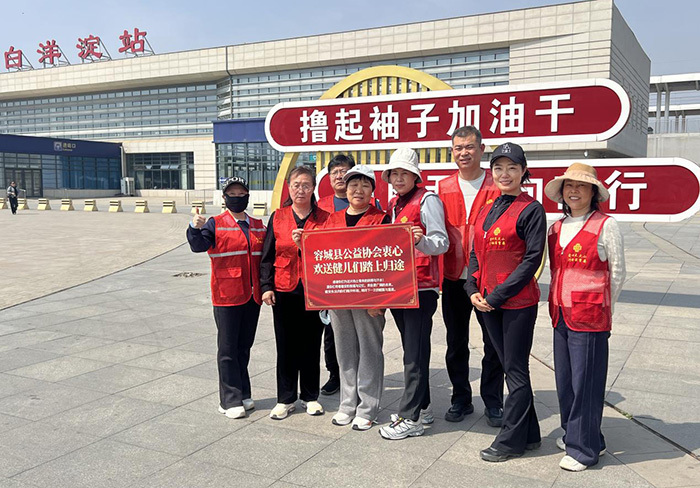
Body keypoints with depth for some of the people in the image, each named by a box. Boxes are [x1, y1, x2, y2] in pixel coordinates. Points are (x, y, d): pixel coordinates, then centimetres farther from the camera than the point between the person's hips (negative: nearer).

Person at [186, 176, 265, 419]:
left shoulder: (258, 226, 12)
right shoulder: (216, 224, -3)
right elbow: (199, 245, -18)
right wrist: (196, 229, -36)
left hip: (252, 296, 5)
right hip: (227, 297, -5)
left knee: (244, 346, 14)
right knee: (228, 349, 1)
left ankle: (243, 395, 25)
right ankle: (230, 401, 8)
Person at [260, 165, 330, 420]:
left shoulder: (324, 218, 1)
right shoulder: (278, 217, 3)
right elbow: (267, 255, 6)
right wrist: (266, 286, -2)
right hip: (284, 291, 1)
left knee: (311, 344, 9)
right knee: (286, 346, 8)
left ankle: (310, 396, 25)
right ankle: (285, 399, 21)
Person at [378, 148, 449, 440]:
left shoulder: (427, 200, -7)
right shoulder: (392, 205, 16)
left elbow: (441, 242, -14)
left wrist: (420, 240, -34)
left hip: (421, 287, -8)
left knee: (415, 351, -5)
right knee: (411, 348, 14)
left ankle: (410, 418, -1)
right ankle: (422, 407, 24)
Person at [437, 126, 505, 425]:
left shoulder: (498, 186, -3)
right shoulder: (443, 188, 7)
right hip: (454, 278, 3)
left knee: (493, 342, 7)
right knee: (456, 343, 12)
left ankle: (493, 403, 23)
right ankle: (461, 400, 28)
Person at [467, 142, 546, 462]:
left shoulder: (531, 210, -9)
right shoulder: (486, 210, 12)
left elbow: (532, 259, -14)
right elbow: (476, 253, 15)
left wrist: (498, 294, -16)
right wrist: (473, 289, 0)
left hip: (518, 302, -7)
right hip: (487, 302, 7)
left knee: (516, 370, 3)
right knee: (511, 368, 15)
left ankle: (510, 441, 15)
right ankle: (529, 435, 28)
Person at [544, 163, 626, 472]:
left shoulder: (605, 226, -7)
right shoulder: (557, 228, 10)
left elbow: (617, 274, -2)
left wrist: (599, 308, 2)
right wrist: (558, 305, 11)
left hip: (590, 318, -6)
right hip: (561, 316, 6)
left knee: (585, 382, 1)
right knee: (564, 379, 14)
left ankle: (584, 448, 13)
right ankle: (574, 434, 31)